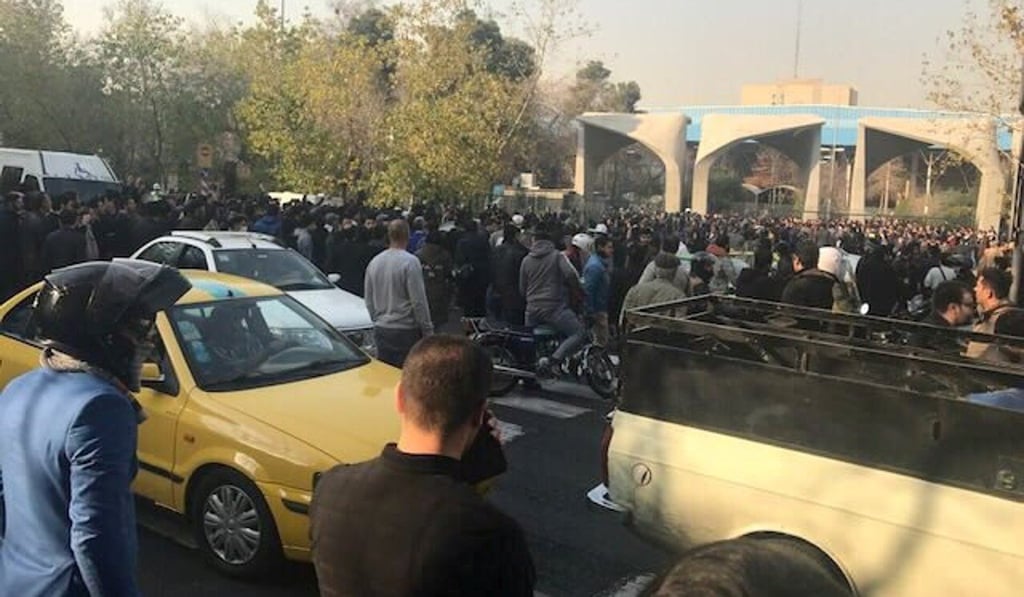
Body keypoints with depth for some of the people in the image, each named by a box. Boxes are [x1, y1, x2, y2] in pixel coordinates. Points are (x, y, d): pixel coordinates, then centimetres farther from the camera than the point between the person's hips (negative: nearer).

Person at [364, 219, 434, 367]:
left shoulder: (374, 262, 7)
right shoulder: (410, 262, -12)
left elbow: (368, 301, 15)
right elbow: (419, 301, -13)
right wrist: (428, 331, -6)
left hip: (381, 329, 6)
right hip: (406, 331, -6)